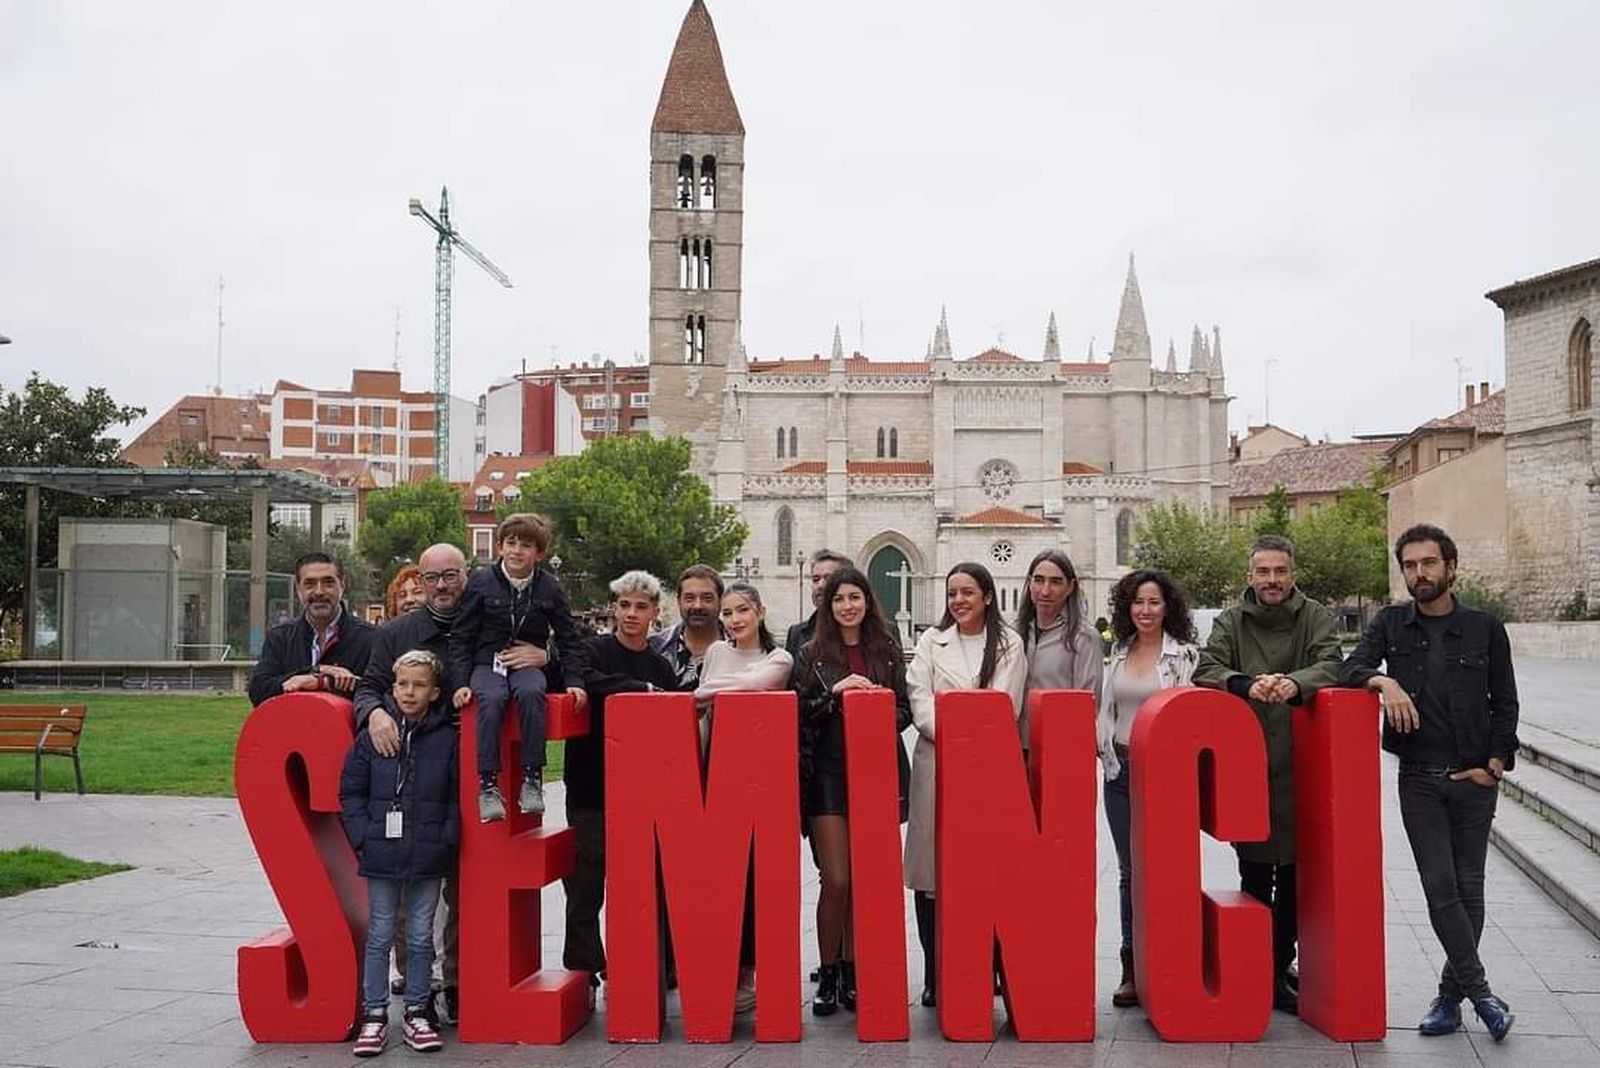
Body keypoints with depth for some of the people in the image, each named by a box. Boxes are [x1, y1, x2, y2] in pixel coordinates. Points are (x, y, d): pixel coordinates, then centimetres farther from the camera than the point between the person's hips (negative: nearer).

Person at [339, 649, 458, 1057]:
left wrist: (446, 839, -9)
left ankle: (416, 1013, 21)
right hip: (381, 855, 0)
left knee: (420, 938, 10)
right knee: (379, 937, 8)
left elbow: (457, 797, 1)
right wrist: (362, 836, -5)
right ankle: (374, 1016, 16)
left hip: (428, 857, 0)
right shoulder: (372, 736, 0)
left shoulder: (447, 740, -1)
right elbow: (351, 791, 4)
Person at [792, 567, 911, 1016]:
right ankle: (828, 975, 7)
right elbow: (798, 713, 1)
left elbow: (904, 709, 9)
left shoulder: (887, 651, 9)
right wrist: (836, 692, -13)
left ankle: (851, 971, 17)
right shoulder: (812, 654, 5)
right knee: (836, 880, -6)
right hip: (828, 773, -2)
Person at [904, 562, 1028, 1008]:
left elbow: (1005, 704, -1)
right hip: (935, 763, 1)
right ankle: (935, 976, 7)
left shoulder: (1009, 644, 9)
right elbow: (919, 702, 2)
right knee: (931, 870, -1)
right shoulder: (931, 641, 14)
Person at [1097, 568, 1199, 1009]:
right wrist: (1105, 749, 6)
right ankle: (1131, 968, 15)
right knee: (1128, 869, 8)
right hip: (1120, 769, 5)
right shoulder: (1119, 653, 12)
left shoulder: (1184, 654, -2)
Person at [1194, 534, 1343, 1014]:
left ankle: (1278, 969, 17)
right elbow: (1206, 670, -6)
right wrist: (1246, 684, -26)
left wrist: (1294, 683, -32)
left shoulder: (1316, 618, 6)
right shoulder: (1230, 622, 8)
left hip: (1300, 769, 0)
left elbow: (1330, 665, -10)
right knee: (1254, 876, 3)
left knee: (1294, 875, 4)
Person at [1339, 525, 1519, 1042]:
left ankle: (1450, 995, 15)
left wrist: (1494, 765, -3)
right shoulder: (1391, 623, 4)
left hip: (1474, 780, 0)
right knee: (1440, 888, -6)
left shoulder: (1485, 629, 2)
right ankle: (1480, 993, -1)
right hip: (1420, 780, 0)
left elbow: (1505, 704, 6)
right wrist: (1384, 680, -25)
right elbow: (1349, 670, -5)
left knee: (1468, 888, 5)